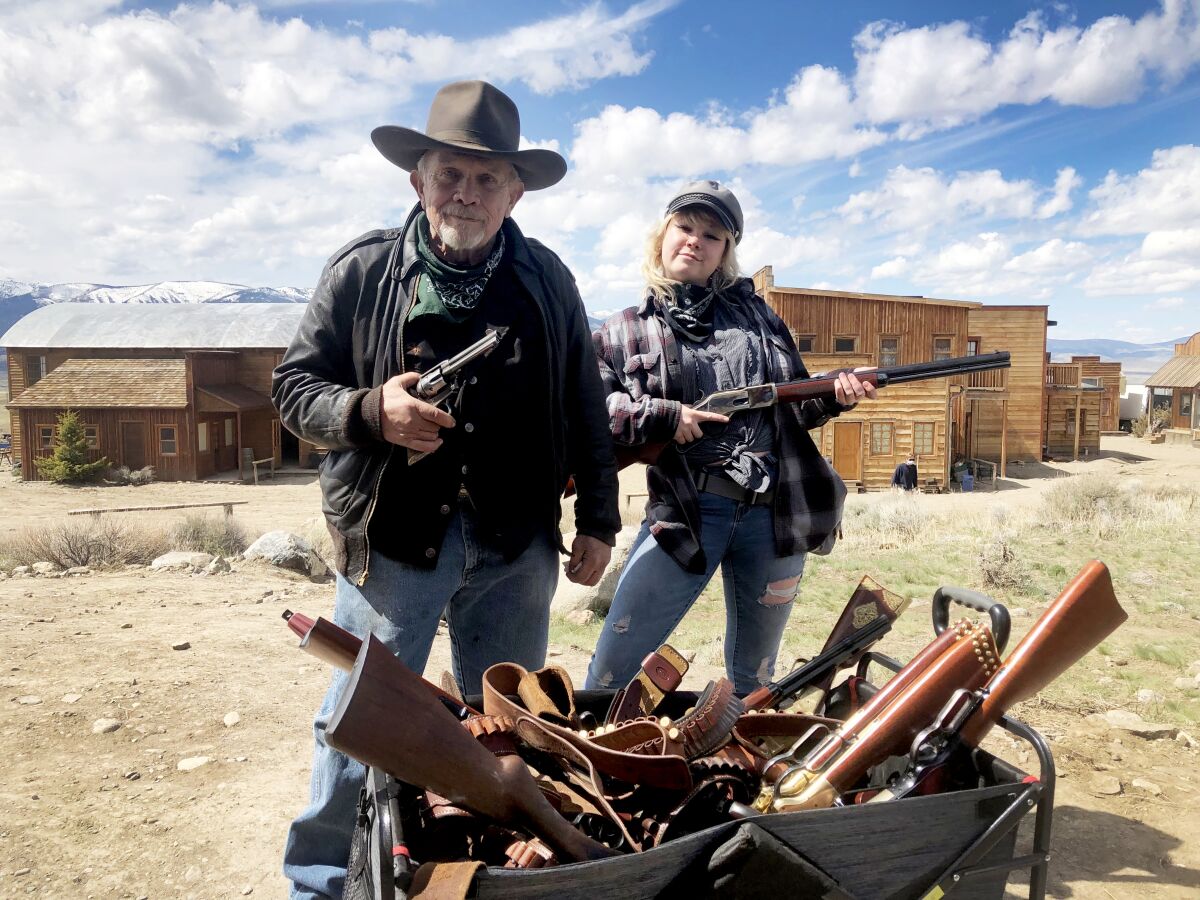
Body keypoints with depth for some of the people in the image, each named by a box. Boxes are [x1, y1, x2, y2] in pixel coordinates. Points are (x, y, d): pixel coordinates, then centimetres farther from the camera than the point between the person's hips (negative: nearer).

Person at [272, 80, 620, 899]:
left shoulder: (547, 280, 4)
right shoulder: (362, 270, -2)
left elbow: (585, 408, 9)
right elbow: (295, 385, 3)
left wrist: (598, 519, 8)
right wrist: (368, 410, -18)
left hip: (517, 544, 2)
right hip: (390, 539, -2)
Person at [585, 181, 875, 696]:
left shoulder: (754, 312, 14)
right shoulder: (624, 332, 5)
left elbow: (795, 405, 17)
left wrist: (834, 396, -4)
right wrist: (662, 417, -16)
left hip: (776, 511, 3)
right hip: (684, 512, -3)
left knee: (753, 673, 18)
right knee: (614, 664, -3)